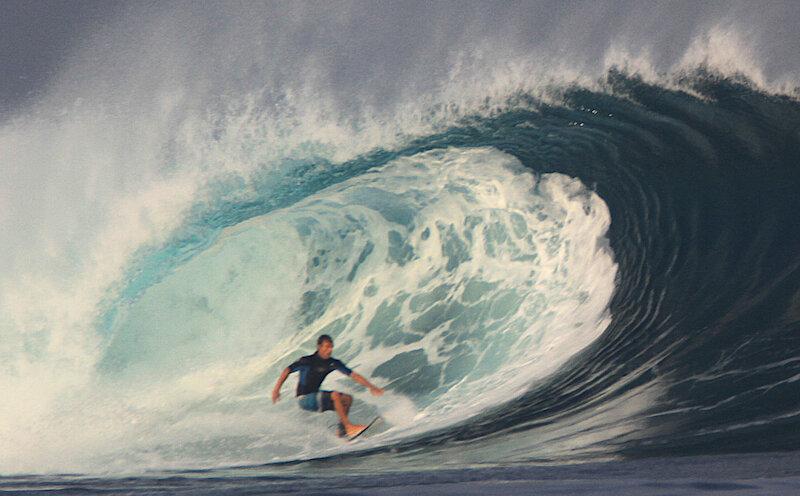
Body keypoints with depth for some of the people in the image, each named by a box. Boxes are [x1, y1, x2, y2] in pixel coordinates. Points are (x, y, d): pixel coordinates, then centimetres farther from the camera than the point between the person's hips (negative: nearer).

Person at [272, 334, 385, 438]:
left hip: (316, 398, 7)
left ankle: (342, 431, -6)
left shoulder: (333, 363, 2)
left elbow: (353, 375, 3)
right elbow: (287, 371, -8)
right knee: (335, 394, -26)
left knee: (347, 398, -6)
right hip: (304, 399, -7)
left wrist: (371, 387, -3)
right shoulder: (308, 361, -14)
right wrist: (276, 389, -12)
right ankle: (349, 427, -27)